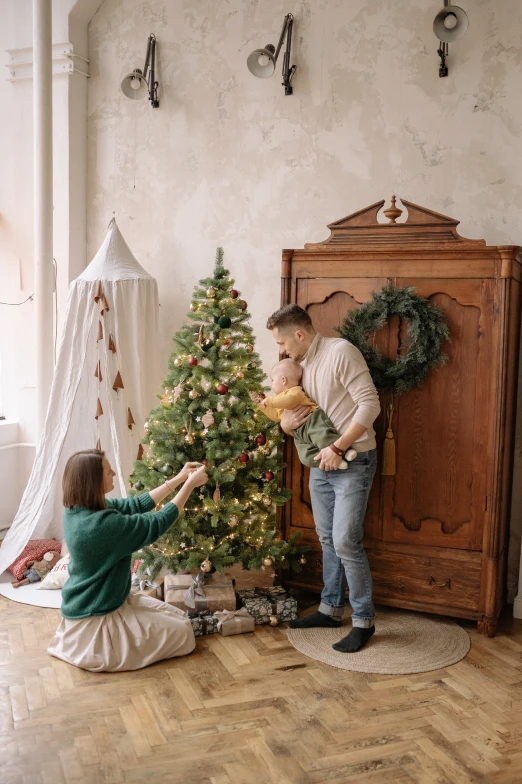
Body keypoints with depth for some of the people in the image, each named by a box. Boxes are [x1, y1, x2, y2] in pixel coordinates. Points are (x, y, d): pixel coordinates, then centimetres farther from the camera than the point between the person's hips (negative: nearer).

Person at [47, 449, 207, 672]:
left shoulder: (77, 509, -3)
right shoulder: (102, 524, -32)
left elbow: (135, 505, 4)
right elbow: (158, 523, -21)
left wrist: (179, 478, 1)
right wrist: (190, 484, -13)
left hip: (91, 605, 9)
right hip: (94, 621, -9)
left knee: (177, 618, 17)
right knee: (183, 633, 0)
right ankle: (96, 647, 3)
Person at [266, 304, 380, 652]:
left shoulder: (341, 352, -15)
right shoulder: (303, 364, 10)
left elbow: (370, 404, -21)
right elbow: (297, 412, 17)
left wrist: (338, 447, -22)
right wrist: (286, 422, -8)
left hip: (353, 461, -8)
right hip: (321, 462, 8)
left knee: (346, 542, -9)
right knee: (327, 539, 15)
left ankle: (364, 620, 6)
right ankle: (331, 608, 29)